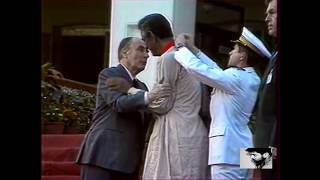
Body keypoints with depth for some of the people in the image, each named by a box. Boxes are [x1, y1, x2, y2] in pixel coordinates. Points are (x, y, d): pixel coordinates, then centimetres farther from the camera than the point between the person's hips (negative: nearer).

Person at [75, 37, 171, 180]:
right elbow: (119, 103, -18)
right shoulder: (108, 75, 1)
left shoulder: (141, 87, 24)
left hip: (127, 159, 7)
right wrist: (149, 96, -33)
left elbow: (144, 121, 18)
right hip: (102, 154, -7)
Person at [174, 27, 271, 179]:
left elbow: (196, 68, -17)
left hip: (228, 150, -10)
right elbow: (215, 70, 19)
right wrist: (192, 49, 18)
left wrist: (182, 48, 0)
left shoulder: (236, 78, -16)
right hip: (242, 149, 10)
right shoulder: (250, 78, 12)